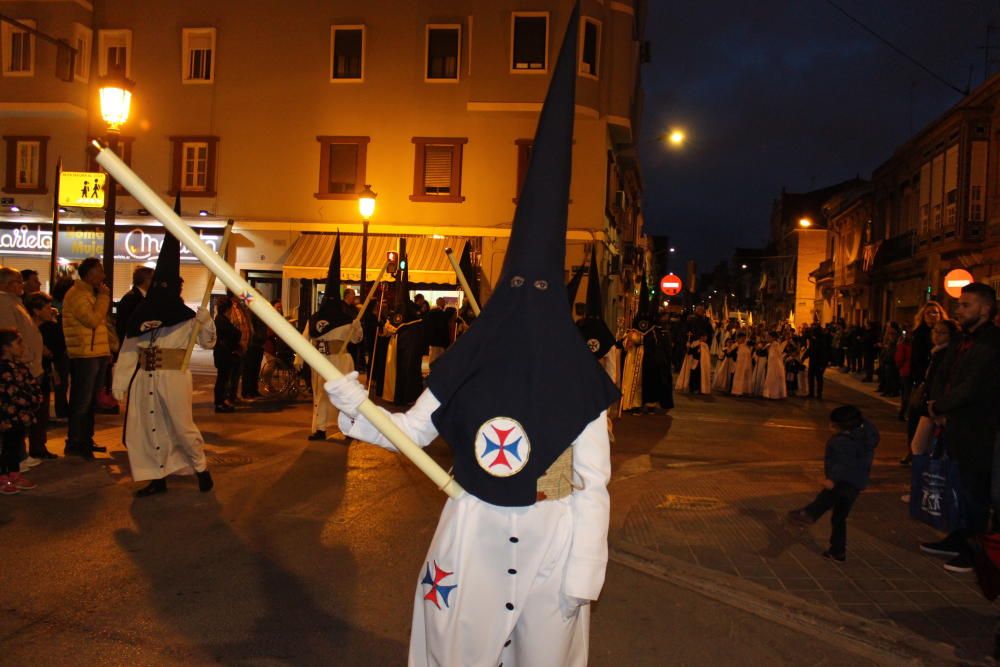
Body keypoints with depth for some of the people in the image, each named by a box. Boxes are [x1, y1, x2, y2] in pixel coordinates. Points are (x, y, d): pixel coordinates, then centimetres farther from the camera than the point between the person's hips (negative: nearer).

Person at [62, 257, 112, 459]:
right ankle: (74, 443, 5)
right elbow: (92, 320, -21)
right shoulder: (77, 294, -12)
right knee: (81, 401, -3)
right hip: (85, 355, -9)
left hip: (98, 354, 9)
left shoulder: (91, 293, 18)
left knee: (91, 401, 14)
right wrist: (104, 296, -13)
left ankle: (86, 440, 23)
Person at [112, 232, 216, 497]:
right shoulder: (141, 313, 9)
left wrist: (205, 322, -22)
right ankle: (158, 479, 17)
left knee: (182, 425, 0)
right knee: (148, 428, 7)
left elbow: (207, 342, -3)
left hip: (174, 377, -4)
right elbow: (128, 350, 7)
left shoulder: (185, 316, -1)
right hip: (144, 378, 4)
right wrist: (120, 382, 2)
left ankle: (201, 468, 19)